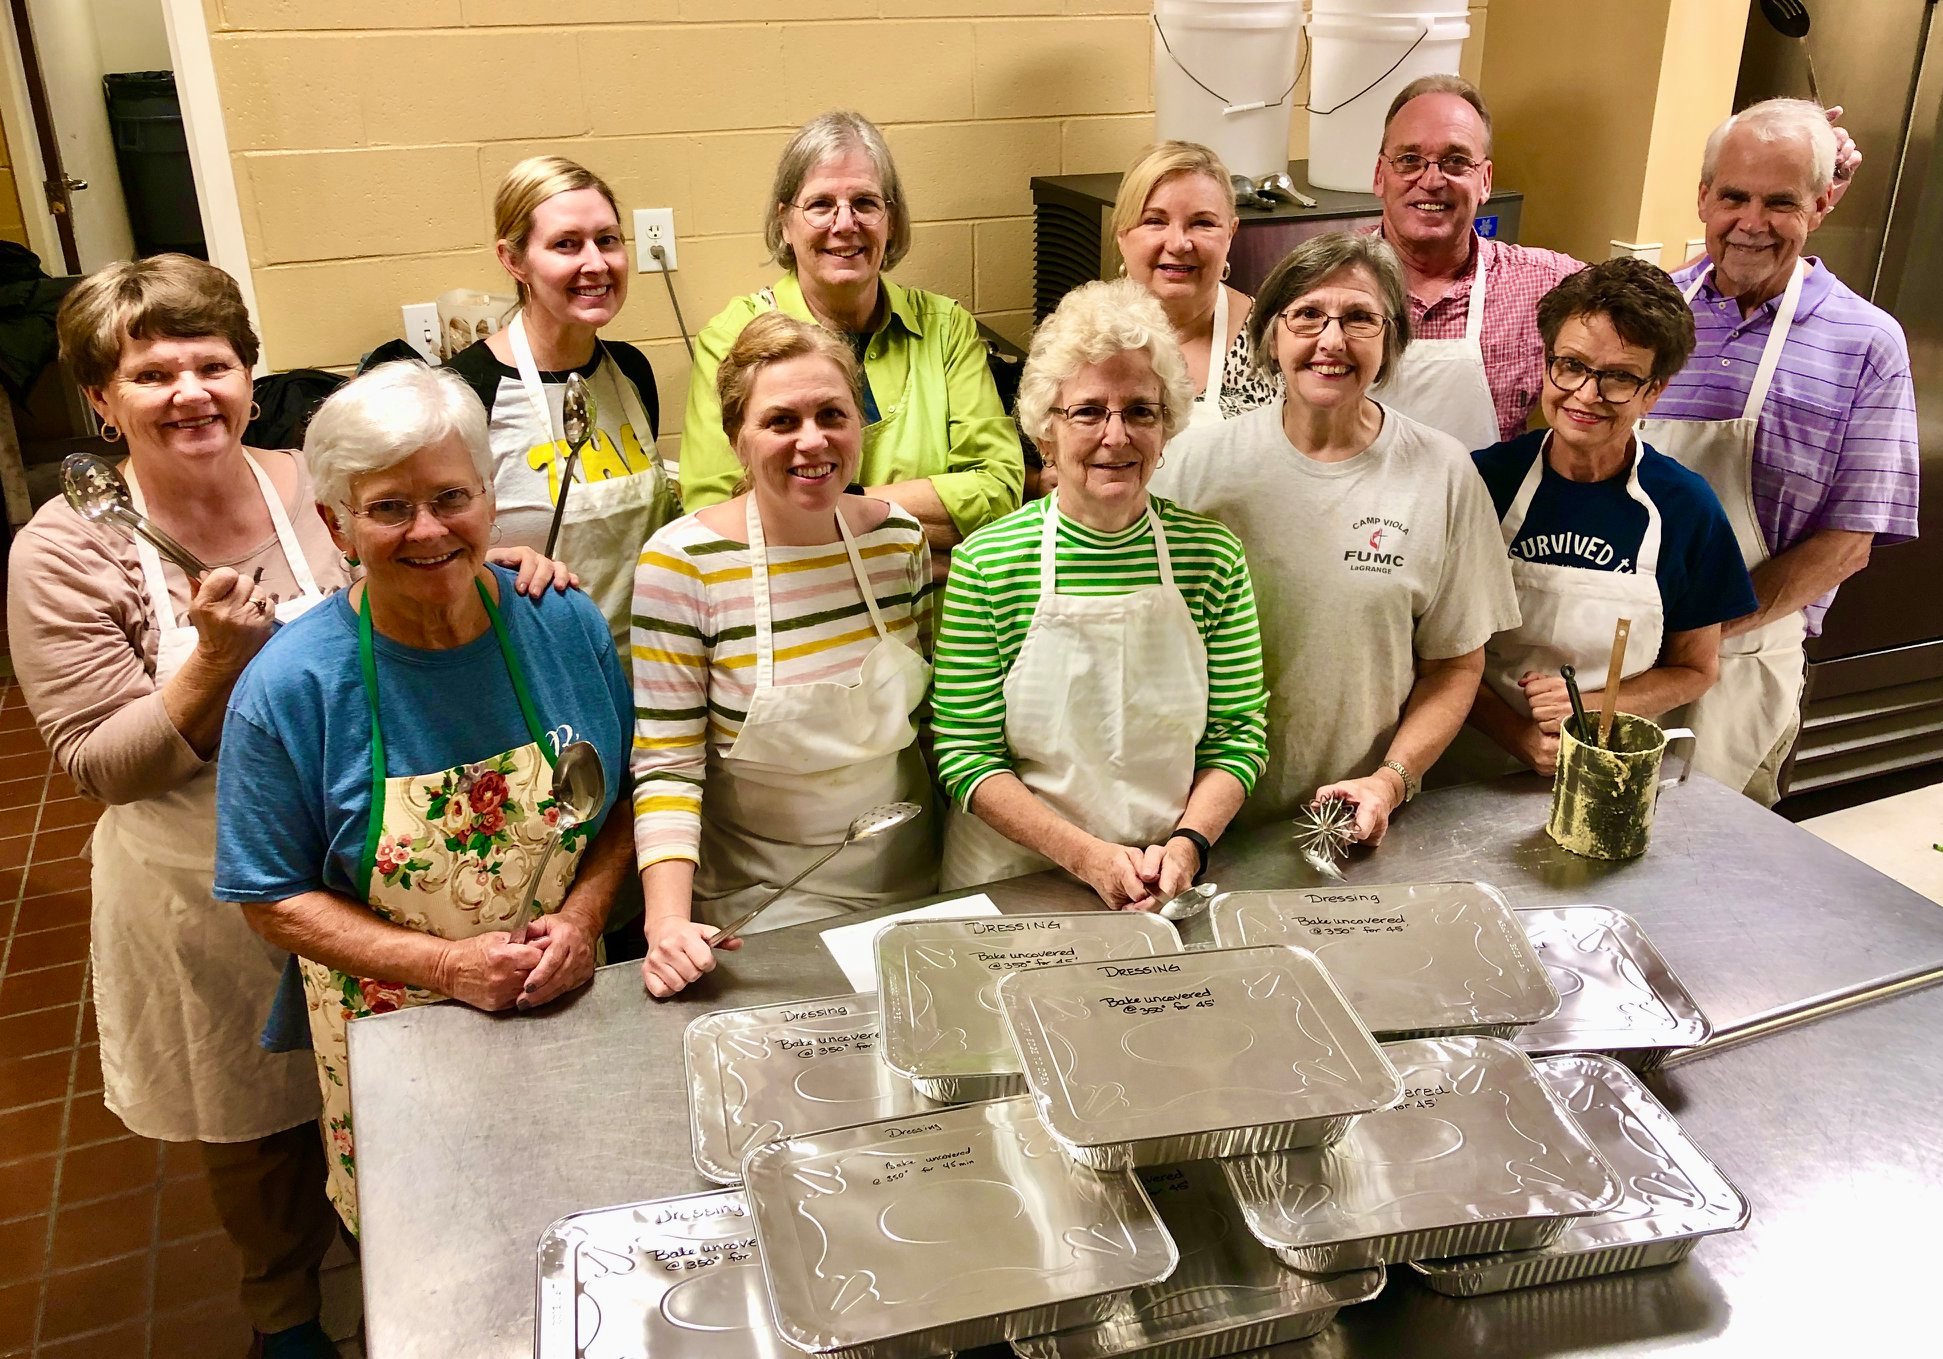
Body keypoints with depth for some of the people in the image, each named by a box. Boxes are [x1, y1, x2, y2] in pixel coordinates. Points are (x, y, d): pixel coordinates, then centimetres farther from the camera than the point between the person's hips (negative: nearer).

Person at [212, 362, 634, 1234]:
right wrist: (446, 965, -21)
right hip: (396, 1044, -2)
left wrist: (583, 914, -15)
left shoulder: (566, 626, -9)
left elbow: (628, 796, 2)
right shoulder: (289, 688, -17)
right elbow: (274, 900, -11)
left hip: (569, 1006, 3)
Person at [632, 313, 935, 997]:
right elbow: (666, 764, -13)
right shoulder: (680, 561, -16)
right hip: (757, 909, -3)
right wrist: (668, 921, -25)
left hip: (908, 883, 3)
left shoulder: (901, 537, -3)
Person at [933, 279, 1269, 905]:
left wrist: (1187, 844, -12)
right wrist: (1087, 854, -15)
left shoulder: (1214, 557, -1)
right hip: (1011, 885, 0)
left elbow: (1238, 736, 3)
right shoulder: (987, 561, -8)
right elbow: (965, 752, -7)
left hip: (1171, 885, 1)